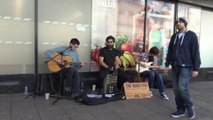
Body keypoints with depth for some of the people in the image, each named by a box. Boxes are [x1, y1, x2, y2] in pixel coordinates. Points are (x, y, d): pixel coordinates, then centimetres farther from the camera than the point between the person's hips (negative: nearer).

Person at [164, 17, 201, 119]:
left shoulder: (191, 35, -3)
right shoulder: (174, 36, 13)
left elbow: (195, 52, -7)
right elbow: (170, 51, 17)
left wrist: (196, 68, -11)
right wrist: (167, 64, 13)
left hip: (186, 67, -6)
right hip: (175, 67, 6)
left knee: (182, 88, -15)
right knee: (176, 89, 5)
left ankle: (189, 106, 11)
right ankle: (180, 110, 19)